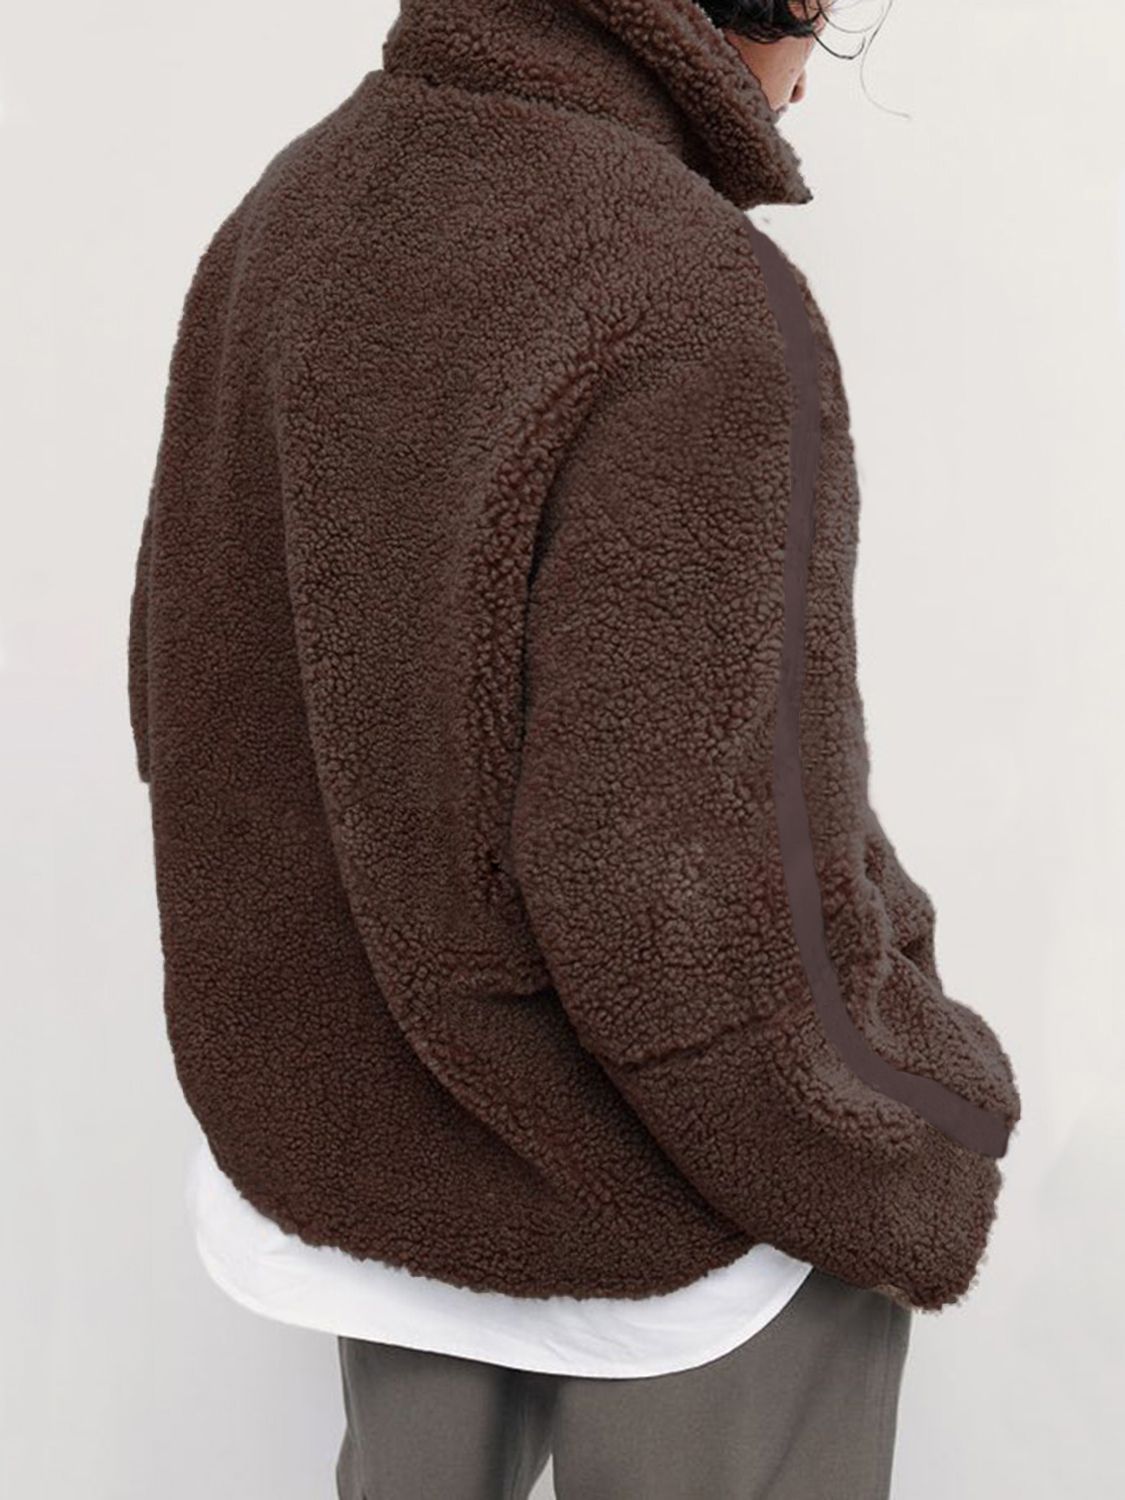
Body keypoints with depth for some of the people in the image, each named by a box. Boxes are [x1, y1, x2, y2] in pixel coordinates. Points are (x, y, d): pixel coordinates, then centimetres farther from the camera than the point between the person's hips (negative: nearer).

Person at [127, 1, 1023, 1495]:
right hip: (670, 1195, -6)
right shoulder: (692, 310, -28)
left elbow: (188, 688, 3)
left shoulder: (286, 218, -4)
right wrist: (915, 1176, -12)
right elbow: (693, 915, -30)